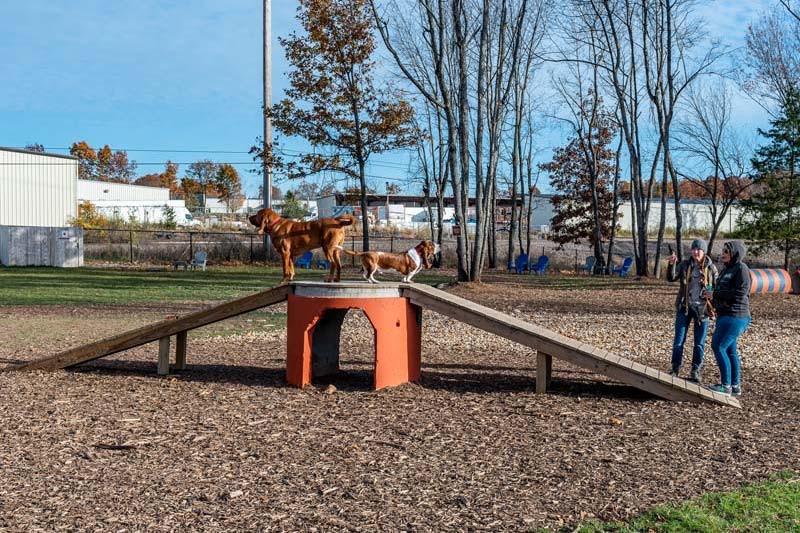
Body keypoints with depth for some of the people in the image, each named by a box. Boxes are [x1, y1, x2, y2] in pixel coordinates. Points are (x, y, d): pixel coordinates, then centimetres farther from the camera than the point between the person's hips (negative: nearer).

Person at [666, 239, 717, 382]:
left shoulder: (710, 267, 1)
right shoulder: (684, 264, 1)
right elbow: (671, 278, -9)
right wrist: (672, 264, -26)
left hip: (702, 308, 0)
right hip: (684, 307, 0)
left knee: (699, 343, 6)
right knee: (678, 340, 0)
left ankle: (695, 371, 17)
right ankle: (675, 369, 10)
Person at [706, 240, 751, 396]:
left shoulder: (741, 268, -11)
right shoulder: (727, 269, 16)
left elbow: (740, 292, -20)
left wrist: (716, 294, -14)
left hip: (735, 316, -9)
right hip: (724, 315, 9)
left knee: (718, 347, -11)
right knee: (729, 350, 11)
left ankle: (726, 385, -6)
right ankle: (735, 386, 17)